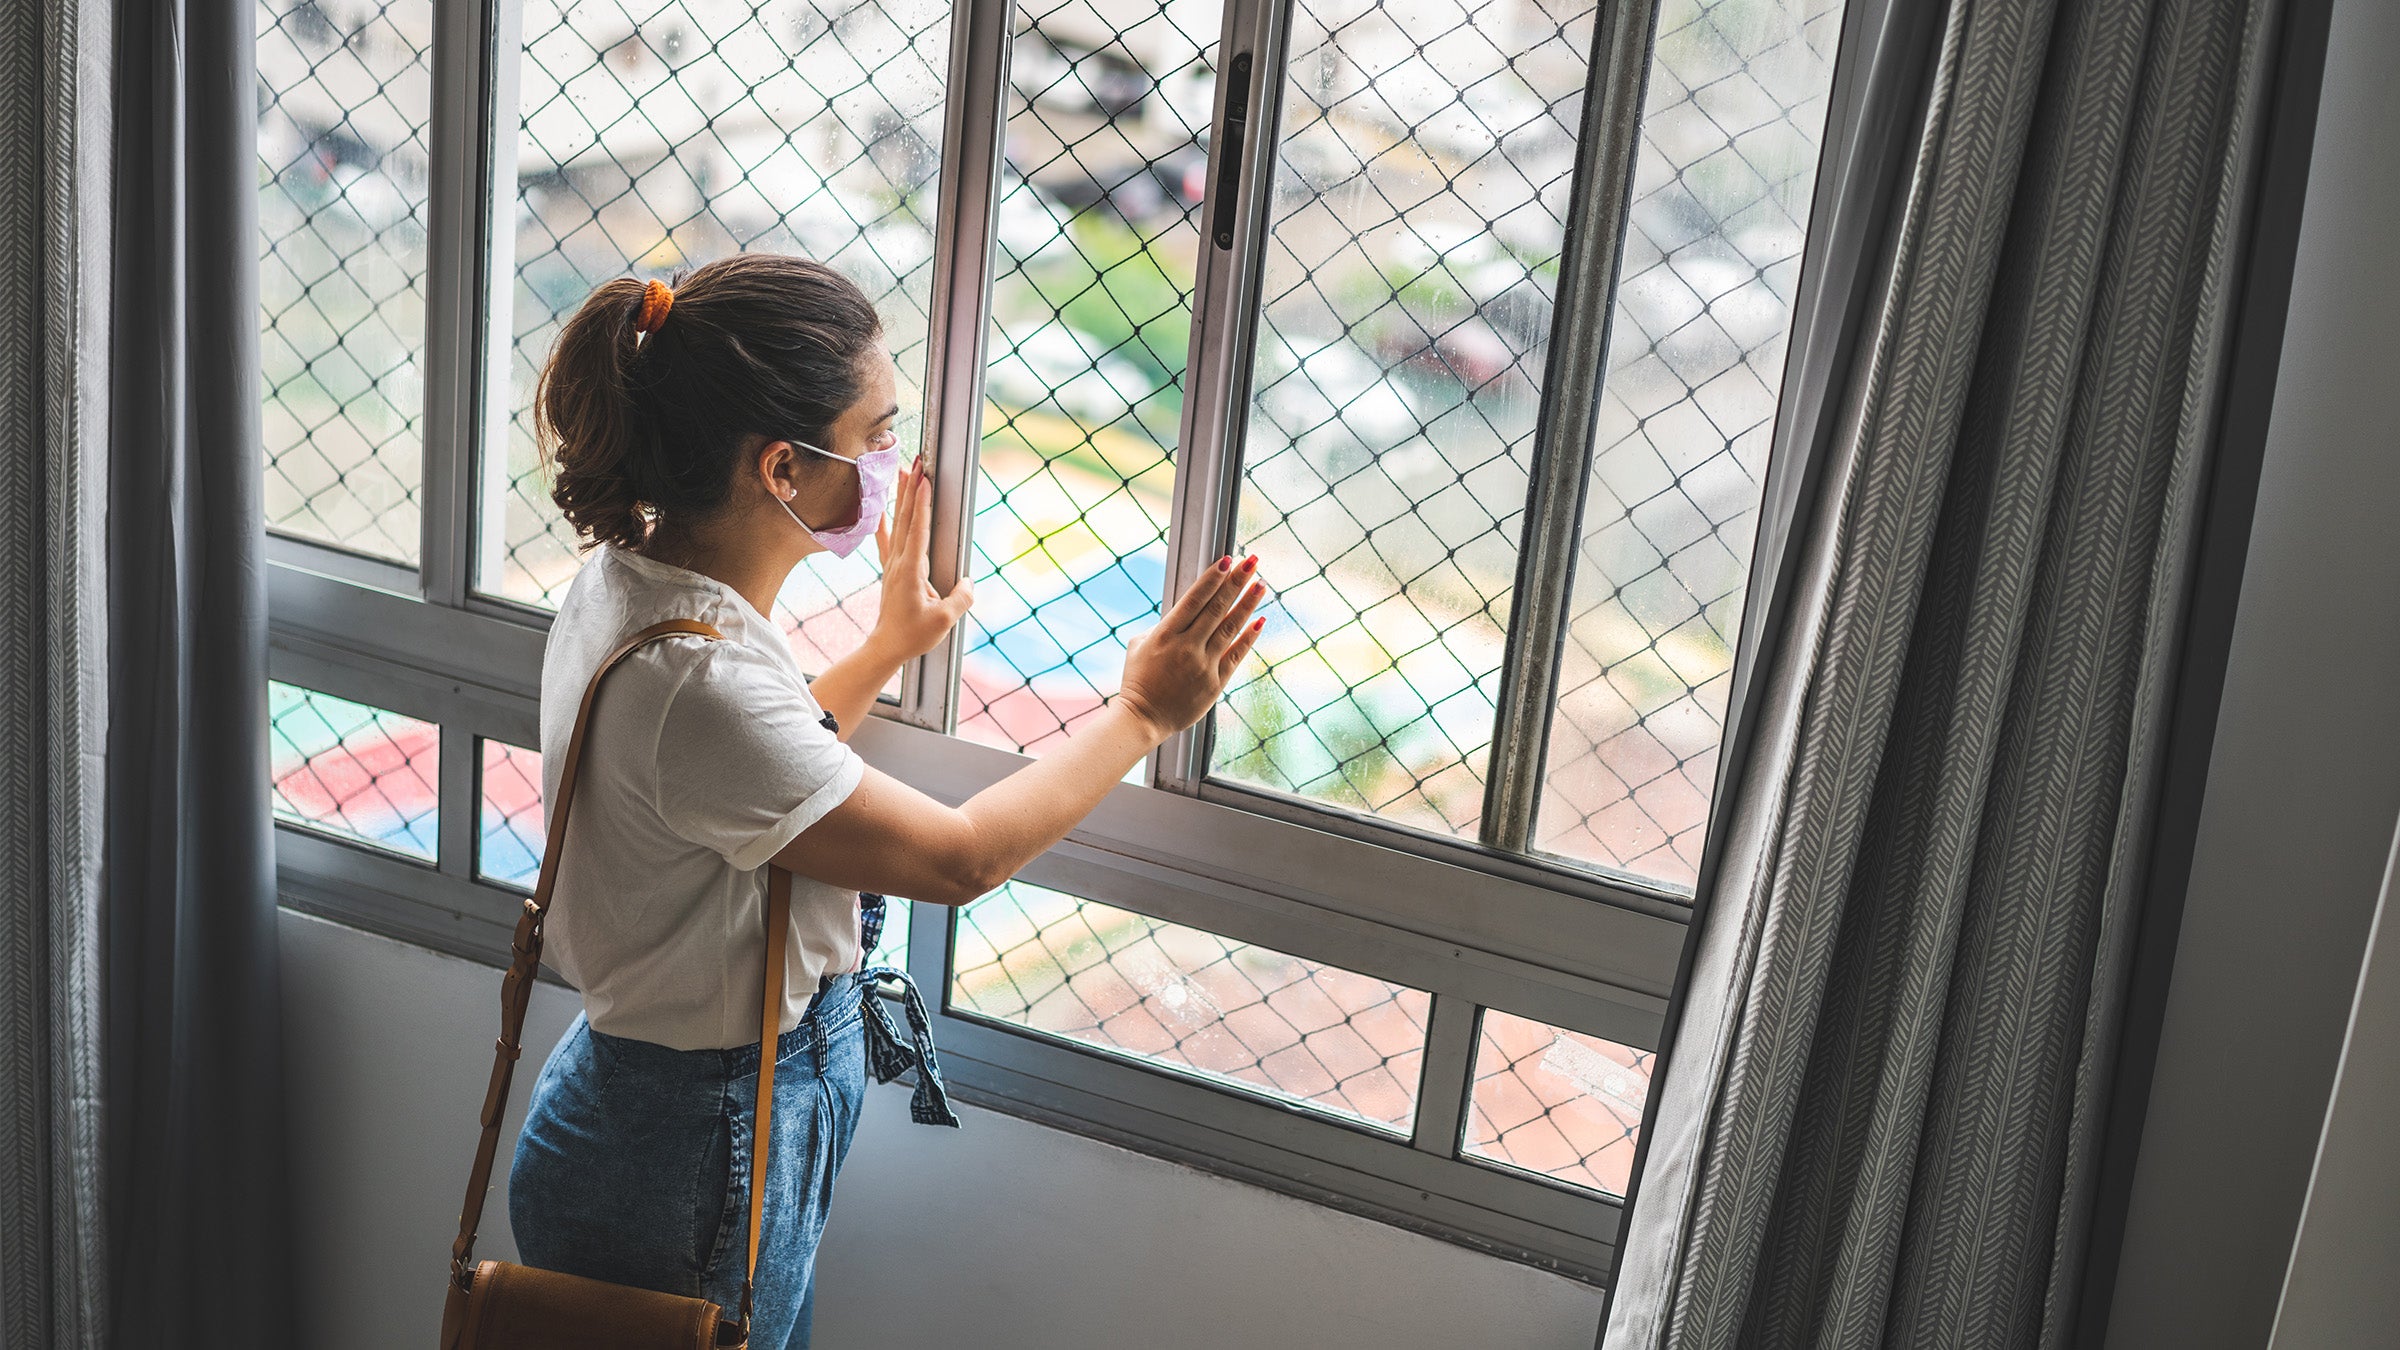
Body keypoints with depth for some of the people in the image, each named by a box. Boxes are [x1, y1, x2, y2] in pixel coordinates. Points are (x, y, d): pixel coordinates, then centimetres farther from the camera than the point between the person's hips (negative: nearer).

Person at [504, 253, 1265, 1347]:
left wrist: (888, 649, 18)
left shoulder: (634, 573, -4)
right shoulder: (696, 683, -33)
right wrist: (1141, 712, -12)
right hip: (685, 1168, -9)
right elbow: (960, 857, -23)